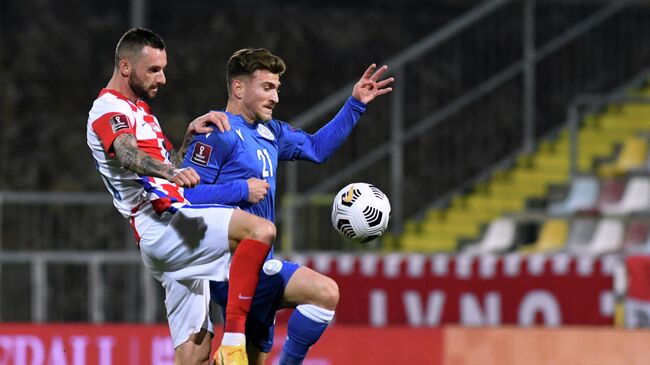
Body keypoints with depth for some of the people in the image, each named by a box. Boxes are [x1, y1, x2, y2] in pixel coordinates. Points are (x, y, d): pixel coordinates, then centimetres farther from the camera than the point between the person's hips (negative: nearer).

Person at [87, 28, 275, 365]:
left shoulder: (140, 109, 27)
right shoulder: (109, 109, -5)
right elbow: (129, 156, -25)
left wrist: (192, 133, 14)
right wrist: (172, 172, -45)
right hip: (161, 223, -10)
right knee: (261, 230, -28)